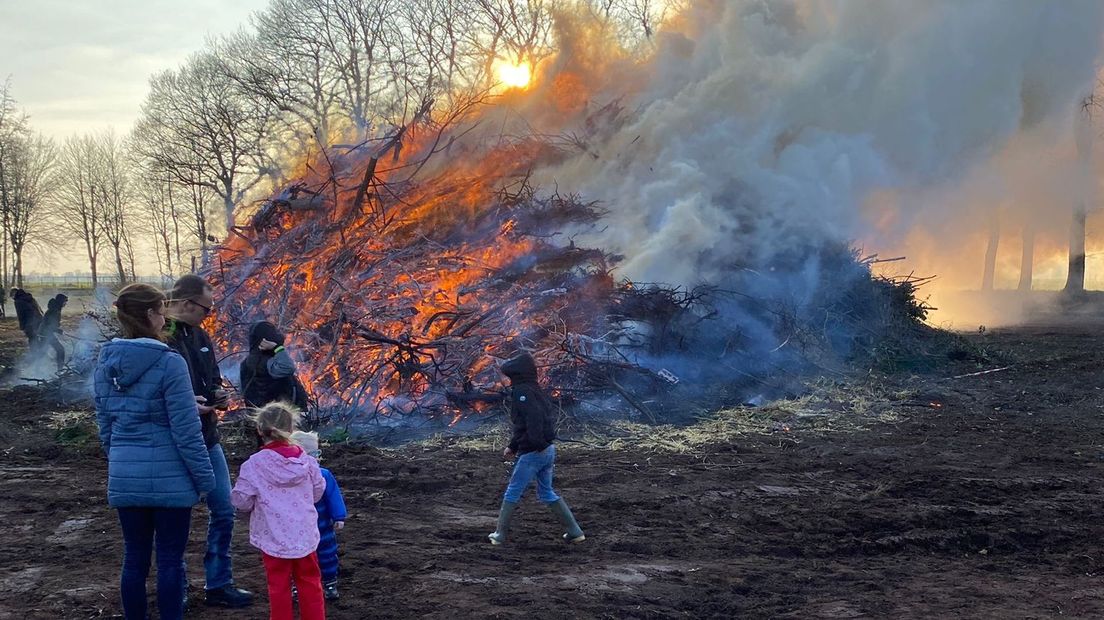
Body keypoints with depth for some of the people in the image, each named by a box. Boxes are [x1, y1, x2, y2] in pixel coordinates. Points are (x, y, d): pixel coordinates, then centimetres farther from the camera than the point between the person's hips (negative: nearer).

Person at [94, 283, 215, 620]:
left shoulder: (106, 362, 4)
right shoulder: (168, 363, -14)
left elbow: (104, 423, 12)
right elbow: (186, 429, -14)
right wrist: (204, 477, -5)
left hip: (124, 478, 5)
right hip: (169, 478, -5)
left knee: (134, 558, 13)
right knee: (169, 560, 5)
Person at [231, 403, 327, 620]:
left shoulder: (254, 464, -14)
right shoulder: (306, 460, -4)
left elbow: (241, 500, -10)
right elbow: (318, 490, 8)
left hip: (274, 537, -3)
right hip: (305, 534, 3)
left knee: (279, 585, 8)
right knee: (309, 582, 15)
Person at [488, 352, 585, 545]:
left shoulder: (522, 392, -12)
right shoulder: (534, 390, 17)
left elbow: (534, 417, -28)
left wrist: (537, 443, -32)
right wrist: (512, 446, 27)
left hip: (532, 453, -9)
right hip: (548, 450, 9)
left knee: (512, 493, 5)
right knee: (547, 493, 17)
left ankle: (500, 535, 13)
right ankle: (575, 532, 14)